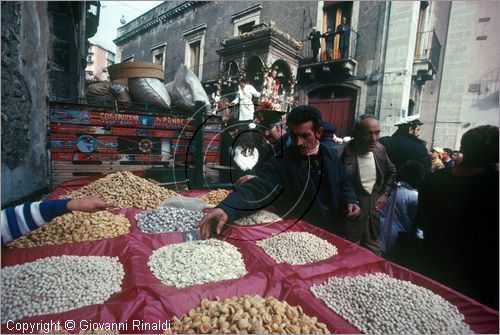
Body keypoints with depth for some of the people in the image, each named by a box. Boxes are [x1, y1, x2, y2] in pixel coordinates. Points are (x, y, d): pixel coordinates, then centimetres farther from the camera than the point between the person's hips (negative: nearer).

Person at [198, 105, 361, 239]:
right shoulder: (282, 161, -18)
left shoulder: (331, 156, -3)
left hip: (331, 233, 4)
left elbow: (343, 185, 11)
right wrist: (226, 208, -49)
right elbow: (258, 187, -33)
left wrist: (350, 201, -10)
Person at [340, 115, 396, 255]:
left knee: (373, 253, 18)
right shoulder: (345, 152, -19)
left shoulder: (380, 149, 0)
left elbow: (392, 172, 19)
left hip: (374, 211, 6)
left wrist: (385, 193, 10)